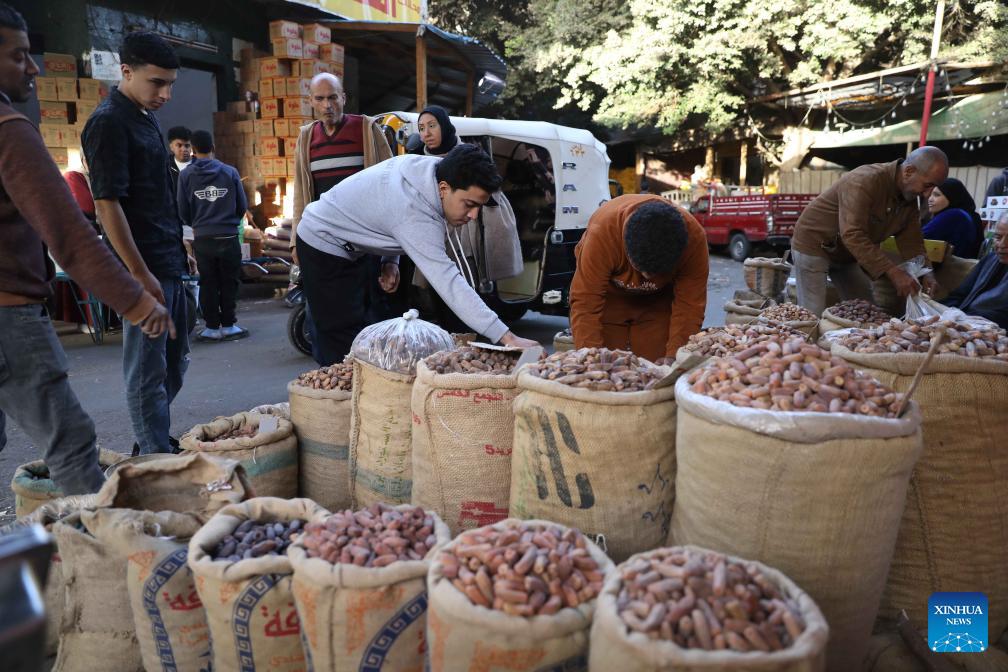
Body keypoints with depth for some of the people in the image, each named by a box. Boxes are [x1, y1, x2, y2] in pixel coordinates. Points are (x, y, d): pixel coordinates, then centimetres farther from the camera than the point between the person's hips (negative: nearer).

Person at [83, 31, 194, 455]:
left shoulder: (146, 118, 14)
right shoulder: (109, 122, -13)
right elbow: (107, 204, -18)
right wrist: (139, 274, -21)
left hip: (169, 264, 10)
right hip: (145, 268, -10)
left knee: (175, 361, 18)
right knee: (148, 370, -1)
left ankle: (154, 443, 32)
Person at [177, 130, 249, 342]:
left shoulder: (186, 175, -1)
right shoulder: (230, 171, -2)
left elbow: (183, 211, 2)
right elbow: (243, 205, 3)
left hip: (202, 238, 1)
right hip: (228, 236, -1)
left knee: (208, 284, 9)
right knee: (229, 282, 9)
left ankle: (212, 327, 11)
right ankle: (228, 325, 12)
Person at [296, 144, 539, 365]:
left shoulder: (424, 166, -11)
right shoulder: (416, 216, -37)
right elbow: (449, 284, -43)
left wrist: (389, 260, -4)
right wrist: (507, 338, -47)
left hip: (347, 246, 9)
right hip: (323, 244, -9)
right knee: (344, 340, -11)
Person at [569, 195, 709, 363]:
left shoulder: (694, 237, -31)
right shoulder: (602, 231, -37)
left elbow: (689, 305, -25)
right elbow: (585, 303, -35)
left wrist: (673, 356, -33)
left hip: (658, 301, 2)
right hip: (609, 296, -1)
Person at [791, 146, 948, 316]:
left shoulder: (910, 197, -2)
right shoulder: (864, 181, -29)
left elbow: (911, 242, 0)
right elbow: (853, 235, -38)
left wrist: (925, 273, -19)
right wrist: (894, 272, -42)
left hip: (847, 254, 8)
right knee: (815, 315, -12)